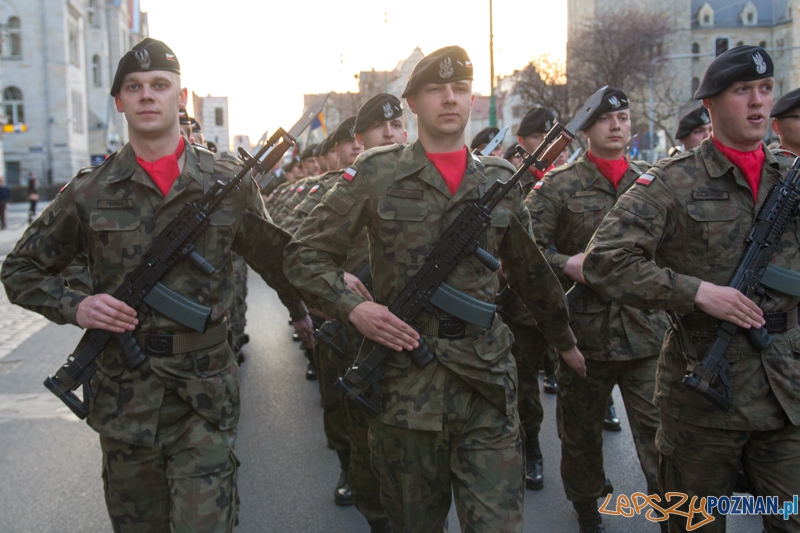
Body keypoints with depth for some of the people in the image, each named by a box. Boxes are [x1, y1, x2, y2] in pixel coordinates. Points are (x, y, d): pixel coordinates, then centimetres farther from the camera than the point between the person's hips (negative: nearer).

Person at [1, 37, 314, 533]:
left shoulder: (229, 184, 1)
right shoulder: (89, 192, 1)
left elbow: (274, 258, 16)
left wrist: (305, 314, 24)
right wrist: (74, 305, -8)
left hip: (206, 395, -1)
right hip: (123, 394, 2)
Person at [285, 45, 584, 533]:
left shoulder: (501, 180, 8)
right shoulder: (376, 174, 0)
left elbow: (531, 273, 20)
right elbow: (305, 255, 2)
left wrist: (565, 341, 28)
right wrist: (352, 306, -14)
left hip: (486, 380, 2)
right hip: (406, 379, -1)